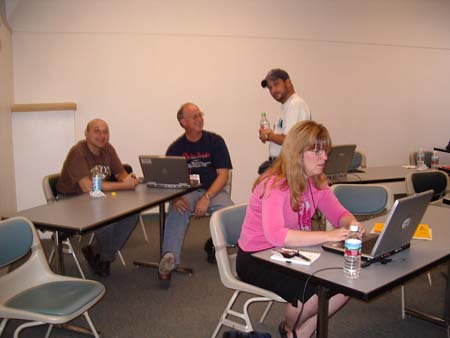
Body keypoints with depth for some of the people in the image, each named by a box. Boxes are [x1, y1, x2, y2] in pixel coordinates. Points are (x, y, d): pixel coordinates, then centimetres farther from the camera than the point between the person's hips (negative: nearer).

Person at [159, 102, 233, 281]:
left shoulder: (215, 141, 3)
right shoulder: (176, 148, 7)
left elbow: (223, 174, -2)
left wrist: (206, 198, -17)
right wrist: (175, 197, -22)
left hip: (213, 190, 0)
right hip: (186, 191, 0)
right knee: (177, 211, -33)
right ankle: (169, 258, -40)